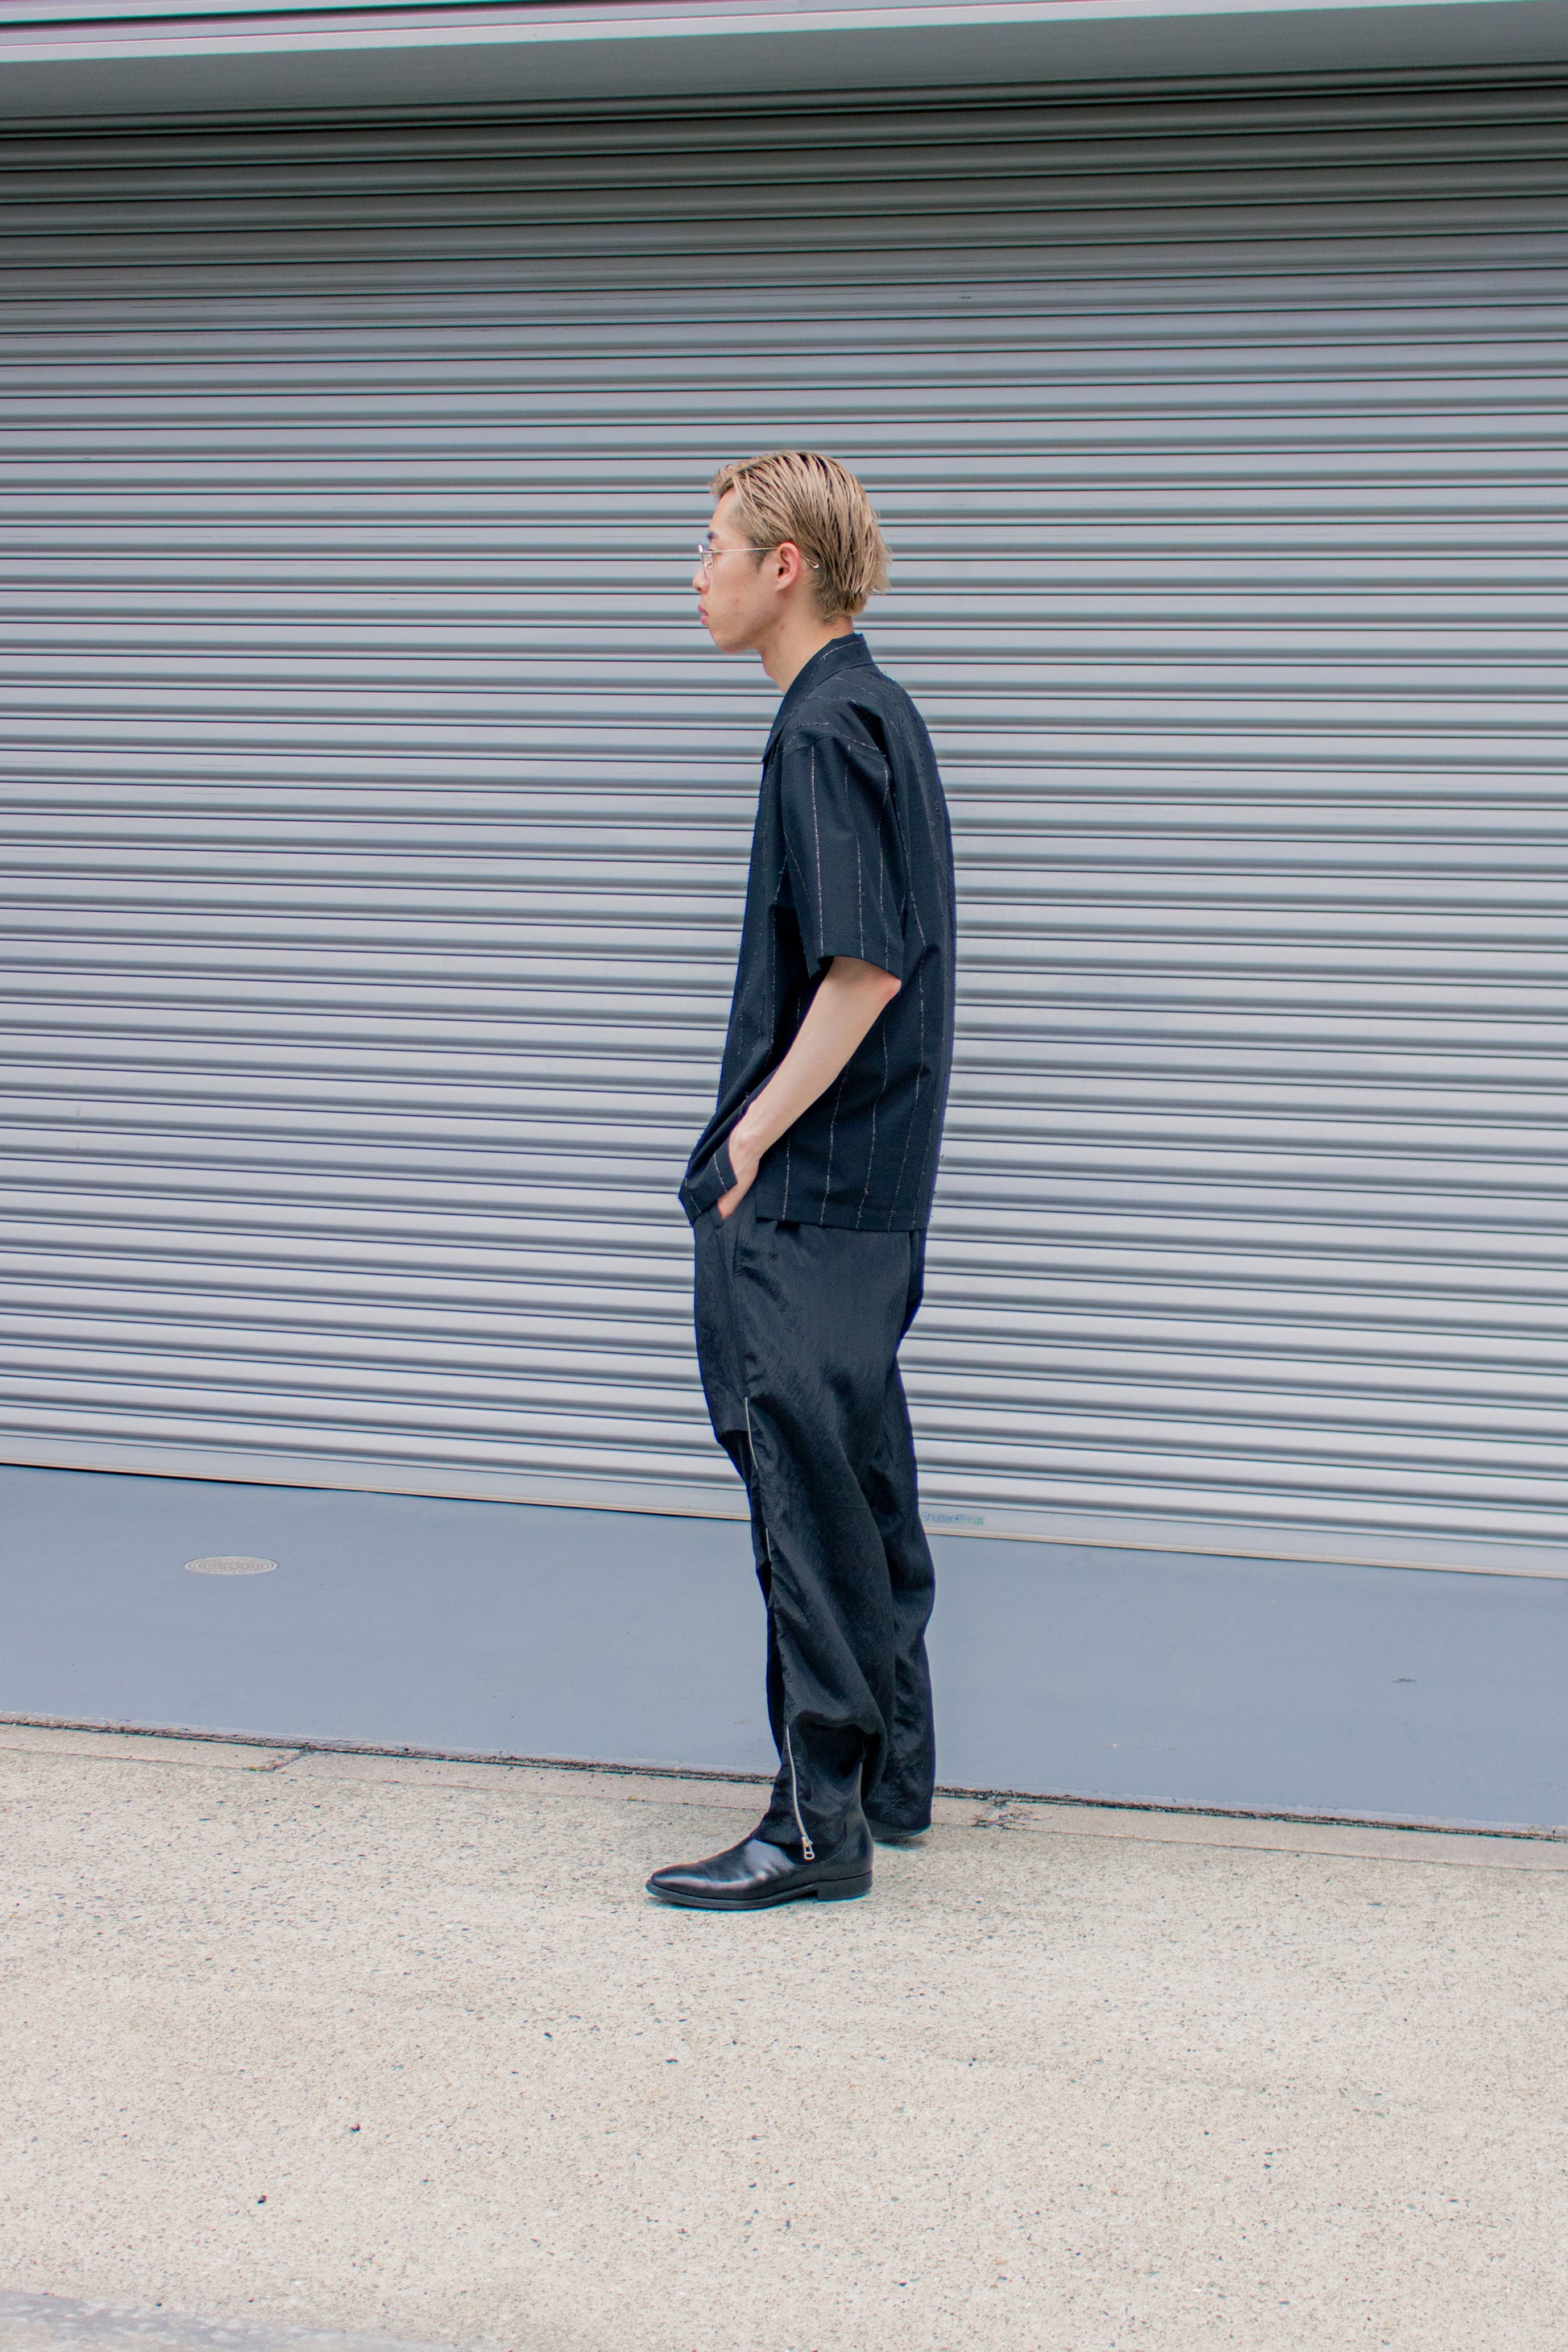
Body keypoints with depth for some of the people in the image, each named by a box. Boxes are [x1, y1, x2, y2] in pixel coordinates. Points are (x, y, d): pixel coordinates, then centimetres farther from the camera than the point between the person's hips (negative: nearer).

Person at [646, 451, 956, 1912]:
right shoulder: (874, 711, 15)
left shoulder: (829, 726, -15)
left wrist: (755, 1134, -15)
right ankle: (889, 1780, 27)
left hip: (809, 1191, -10)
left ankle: (818, 1822, 2)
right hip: (867, 1184, 10)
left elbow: (864, 968, -22)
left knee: (809, 1490, -5)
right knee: (859, 1482, 16)